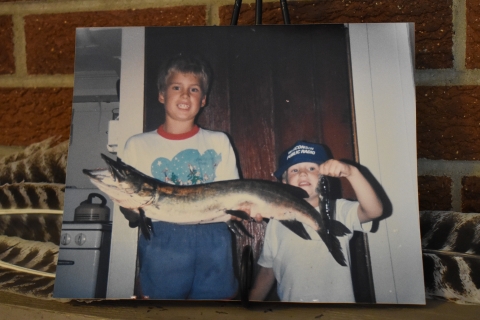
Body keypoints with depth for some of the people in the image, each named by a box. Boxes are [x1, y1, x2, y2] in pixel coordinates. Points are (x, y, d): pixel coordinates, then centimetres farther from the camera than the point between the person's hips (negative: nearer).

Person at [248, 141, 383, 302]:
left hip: (339, 298, 0)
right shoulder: (277, 223, 4)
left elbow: (374, 210, -19)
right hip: (291, 298, 1)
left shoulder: (340, 211, -1)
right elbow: (267, 272, 10)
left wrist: (352, 172, -30)